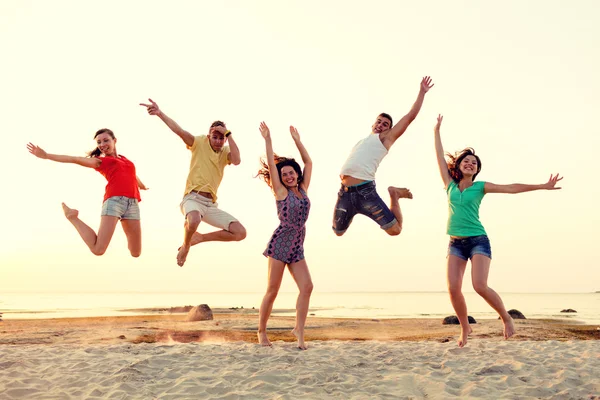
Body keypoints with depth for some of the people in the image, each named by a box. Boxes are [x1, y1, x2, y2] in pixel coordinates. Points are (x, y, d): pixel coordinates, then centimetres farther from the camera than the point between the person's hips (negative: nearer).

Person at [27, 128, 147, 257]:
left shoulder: (124, 159, 29)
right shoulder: (100, 161, 15)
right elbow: (76, 159, 6)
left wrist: (142, 185, 68)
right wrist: (46, 155, -2)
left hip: (132, 203, 4)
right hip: (114, 200, -4)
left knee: (135, 253, 2)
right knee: (98, 249, -15)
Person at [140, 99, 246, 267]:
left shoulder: (226, 152, 10)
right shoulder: (199, 143, 2)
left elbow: (237, 161, -13)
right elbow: (180, 131, -14)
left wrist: (228, 134, -12)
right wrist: (160, 113, -28)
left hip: (211, 204, 5)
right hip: (193, 199, -4)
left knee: (240, 233, -8)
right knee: (194, 221, -41)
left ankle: (201, 238, 13)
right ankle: (185, 246, -4)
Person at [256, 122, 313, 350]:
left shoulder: (303, 189, 11)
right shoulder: (280, 192, 0)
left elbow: (308, 163, 16)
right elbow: (271, 165, -4)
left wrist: (297, 140, 18)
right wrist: (267, 140, -4)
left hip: (297, 247, 5)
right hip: (280, 244, -5)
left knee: (307, 286, -8)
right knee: (272, 290, -3)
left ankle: (299, 330, -3)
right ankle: (262, 331, 9)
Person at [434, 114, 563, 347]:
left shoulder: (480, 187, 4)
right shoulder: (450, 185, 10)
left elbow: (511, 188, 0)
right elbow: (440, 157, 15)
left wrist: (542, 186, -5)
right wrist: (437, 131, 20)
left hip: (478, 241, -3)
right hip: (455, 243, 3)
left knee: (480, 286, -20)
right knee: (453, 289, -9)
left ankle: (506, 318, 4)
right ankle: (465, 328, 11)